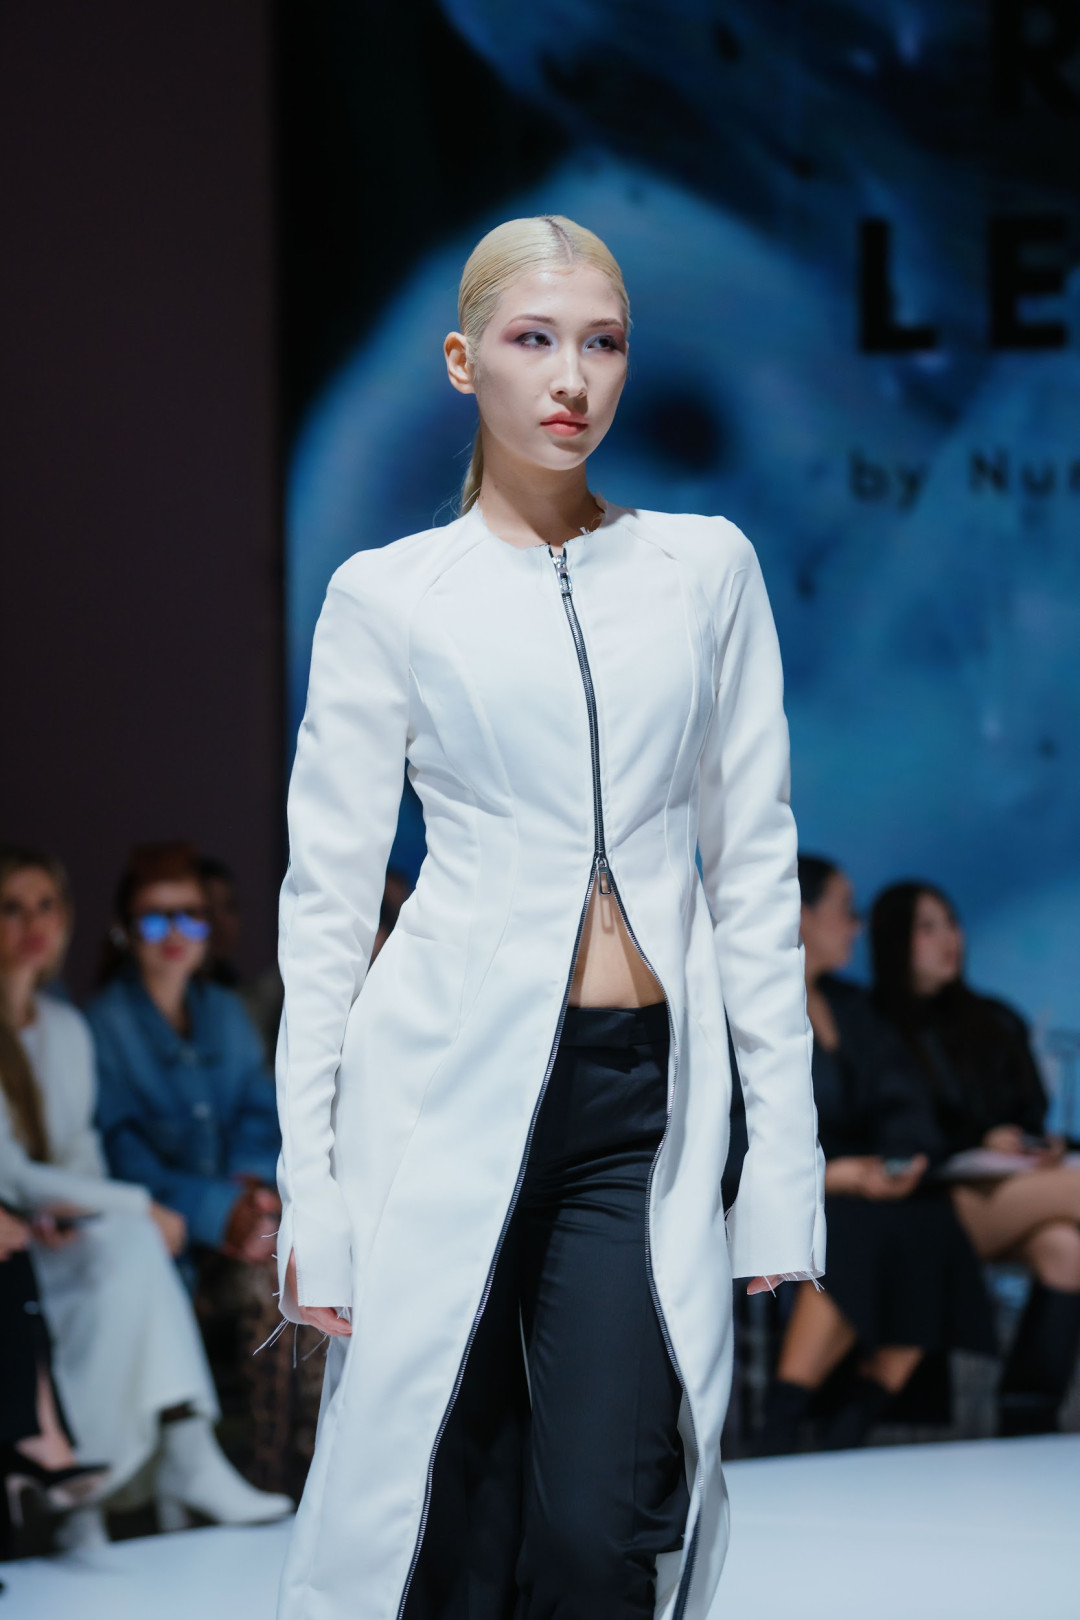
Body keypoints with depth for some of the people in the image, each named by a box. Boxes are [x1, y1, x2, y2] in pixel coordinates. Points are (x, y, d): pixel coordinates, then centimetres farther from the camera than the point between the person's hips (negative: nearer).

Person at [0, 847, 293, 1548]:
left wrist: (70, 1208, -8)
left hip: (61, 1236, 7)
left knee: (129, 1243, -27)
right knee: (131, 1241, -30)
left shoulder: (67, 1028, 15)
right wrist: (137, 1206, -14)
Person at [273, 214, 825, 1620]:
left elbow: (755, 868, 10)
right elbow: (327, 895, 5)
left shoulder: (705, 568, 10)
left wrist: (784, 1154, 5)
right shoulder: (388, 596, 4)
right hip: (456, 1084, -1)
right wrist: (309, 1186, -1)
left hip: (647, 1102, 1)